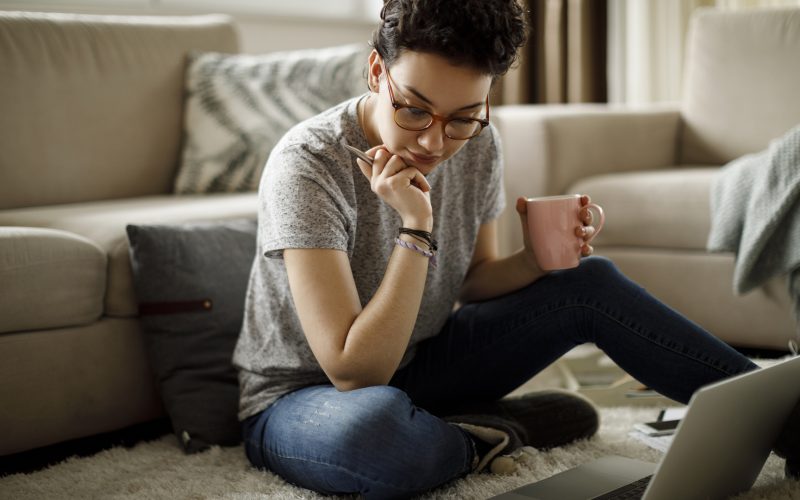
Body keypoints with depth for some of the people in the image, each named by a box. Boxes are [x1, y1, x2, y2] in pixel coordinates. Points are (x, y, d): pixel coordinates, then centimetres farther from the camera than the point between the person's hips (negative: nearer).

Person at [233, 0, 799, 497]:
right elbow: (355, 372, -31)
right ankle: (499, 432, -9)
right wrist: (415, 227, -36)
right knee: (378, 426, -42)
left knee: (590, 282, -7)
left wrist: (538, 258, -14)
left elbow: (473, 280, 7)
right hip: (301, 398, -6)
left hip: (414, 365, 6)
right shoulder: (308, 165, -28)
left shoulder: (477, 145, -8)